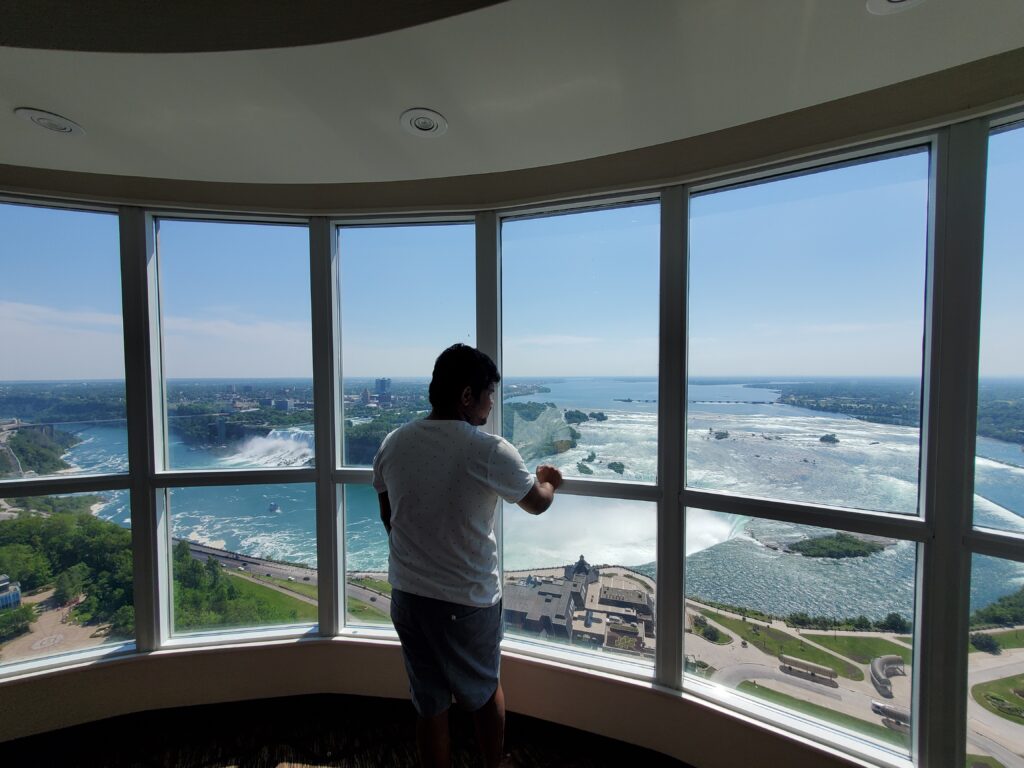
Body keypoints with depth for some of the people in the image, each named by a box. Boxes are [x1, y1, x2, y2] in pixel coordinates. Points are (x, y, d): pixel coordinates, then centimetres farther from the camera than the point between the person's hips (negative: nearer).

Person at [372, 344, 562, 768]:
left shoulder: (393, 444, -6)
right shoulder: (490, 451, -22)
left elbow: (387, 516, 8)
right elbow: (537, 503, -6)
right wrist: (547, 481, 16)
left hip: (407, 594, 4)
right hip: (468, 601, -4)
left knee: (430, 705, 21)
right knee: (485, 690, 24)